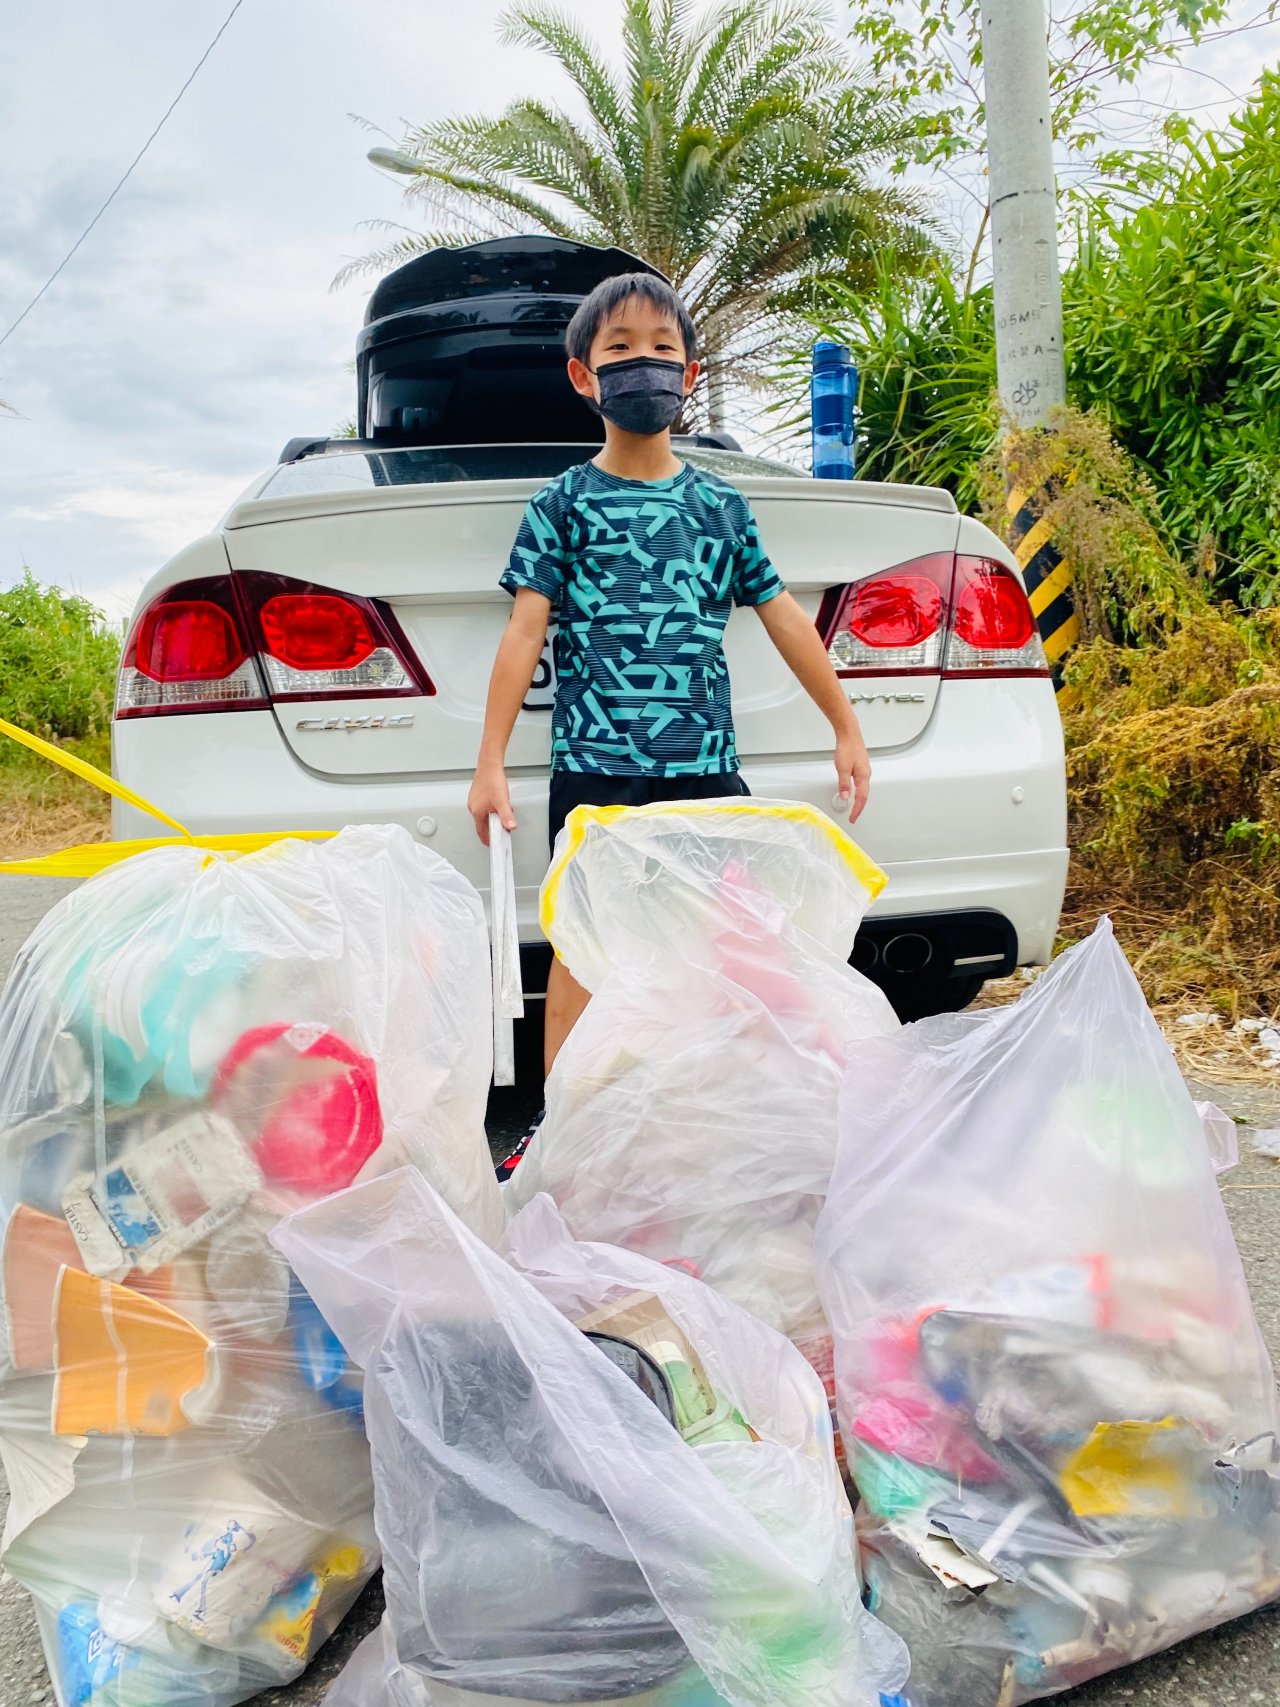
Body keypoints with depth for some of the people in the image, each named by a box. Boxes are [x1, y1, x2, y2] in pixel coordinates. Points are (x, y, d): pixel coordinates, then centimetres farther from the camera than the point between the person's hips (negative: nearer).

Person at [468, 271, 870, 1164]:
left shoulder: (721, 504, 13)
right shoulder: (563, 504, 6)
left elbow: (784, 616, 17)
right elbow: (526, 631, 0)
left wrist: (847, 729, 19)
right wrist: (491, 763, -5)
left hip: (706, 762, 3)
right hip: (596, 764, -2)